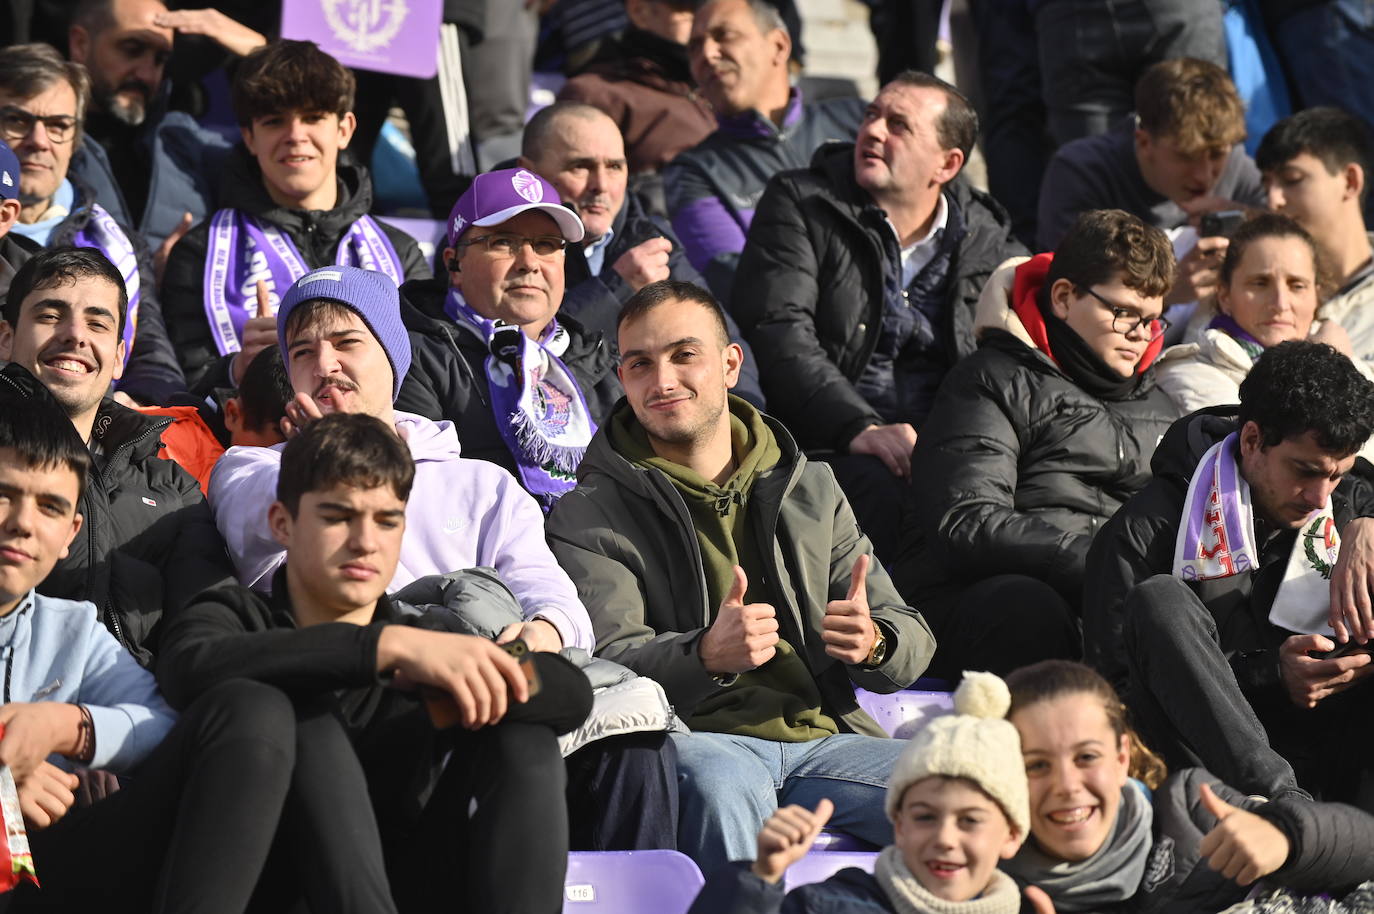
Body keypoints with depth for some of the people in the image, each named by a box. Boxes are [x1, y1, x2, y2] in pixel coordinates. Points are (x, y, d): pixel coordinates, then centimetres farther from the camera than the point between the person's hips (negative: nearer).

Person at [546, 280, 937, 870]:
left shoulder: (811, 490, 21)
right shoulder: (589, 518, 9)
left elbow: (911, 639, 18)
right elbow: (606, 660, -6)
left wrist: (873, 643, -8)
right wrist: (707, 656, -27)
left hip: (824, 738, 3)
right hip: (699, 739, -3)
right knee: (718, 779, -40)